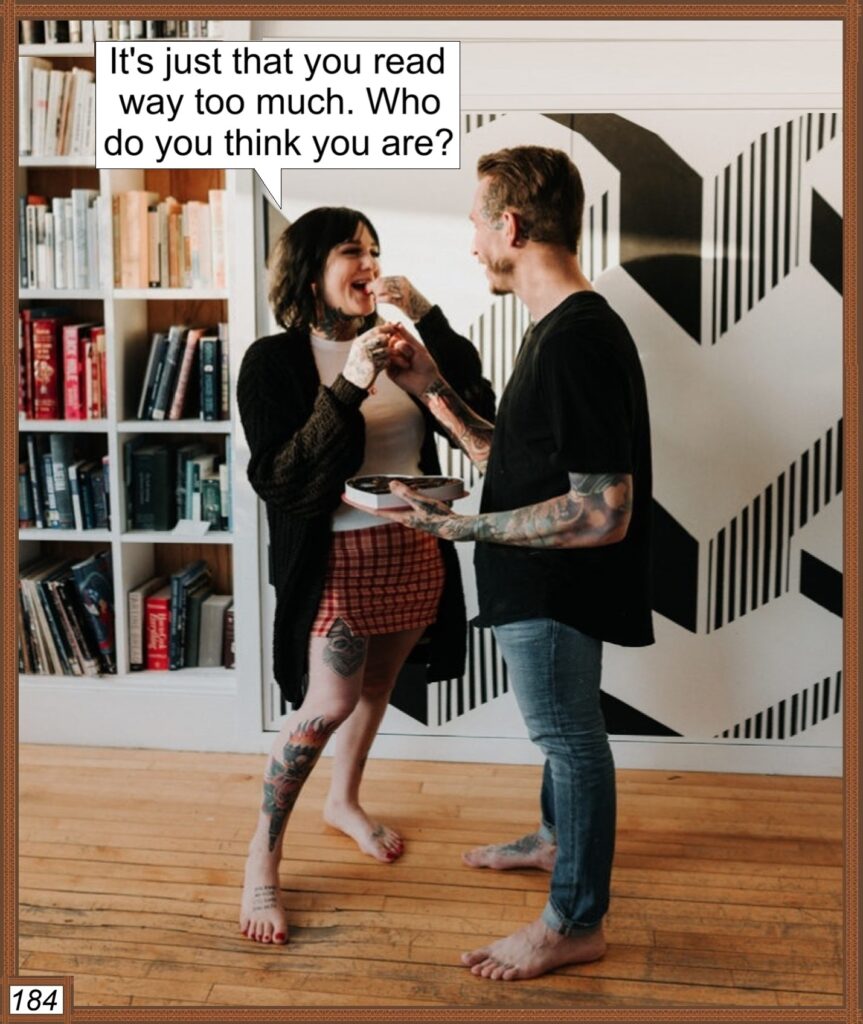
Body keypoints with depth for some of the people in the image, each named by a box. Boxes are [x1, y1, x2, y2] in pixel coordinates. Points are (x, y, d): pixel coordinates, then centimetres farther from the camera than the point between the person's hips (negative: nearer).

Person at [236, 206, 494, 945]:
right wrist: (346, 389, -27)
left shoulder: (398, 346, 2)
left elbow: (475, 406, -9)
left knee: (377, 686, 18)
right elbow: (276, 478, -18)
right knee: (329, 703, -7)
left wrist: (425, 314, -16)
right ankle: (263, 856, 11)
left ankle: (345, 801, 43)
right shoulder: (274, 361, -10)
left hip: (415, 548, 5)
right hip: (338, 556, -5)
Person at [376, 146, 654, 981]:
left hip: (556, 590, -10)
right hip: (540, 585, 10)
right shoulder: (558, 328, 6)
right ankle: (556, 837, 50)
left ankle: (575, 922, 25)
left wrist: (462, 526, -27)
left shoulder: (580, 343, -26)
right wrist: (433, 392, 4)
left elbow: (602, 514, -30)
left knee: (571, 736, 6)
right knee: (563, 730, 26)